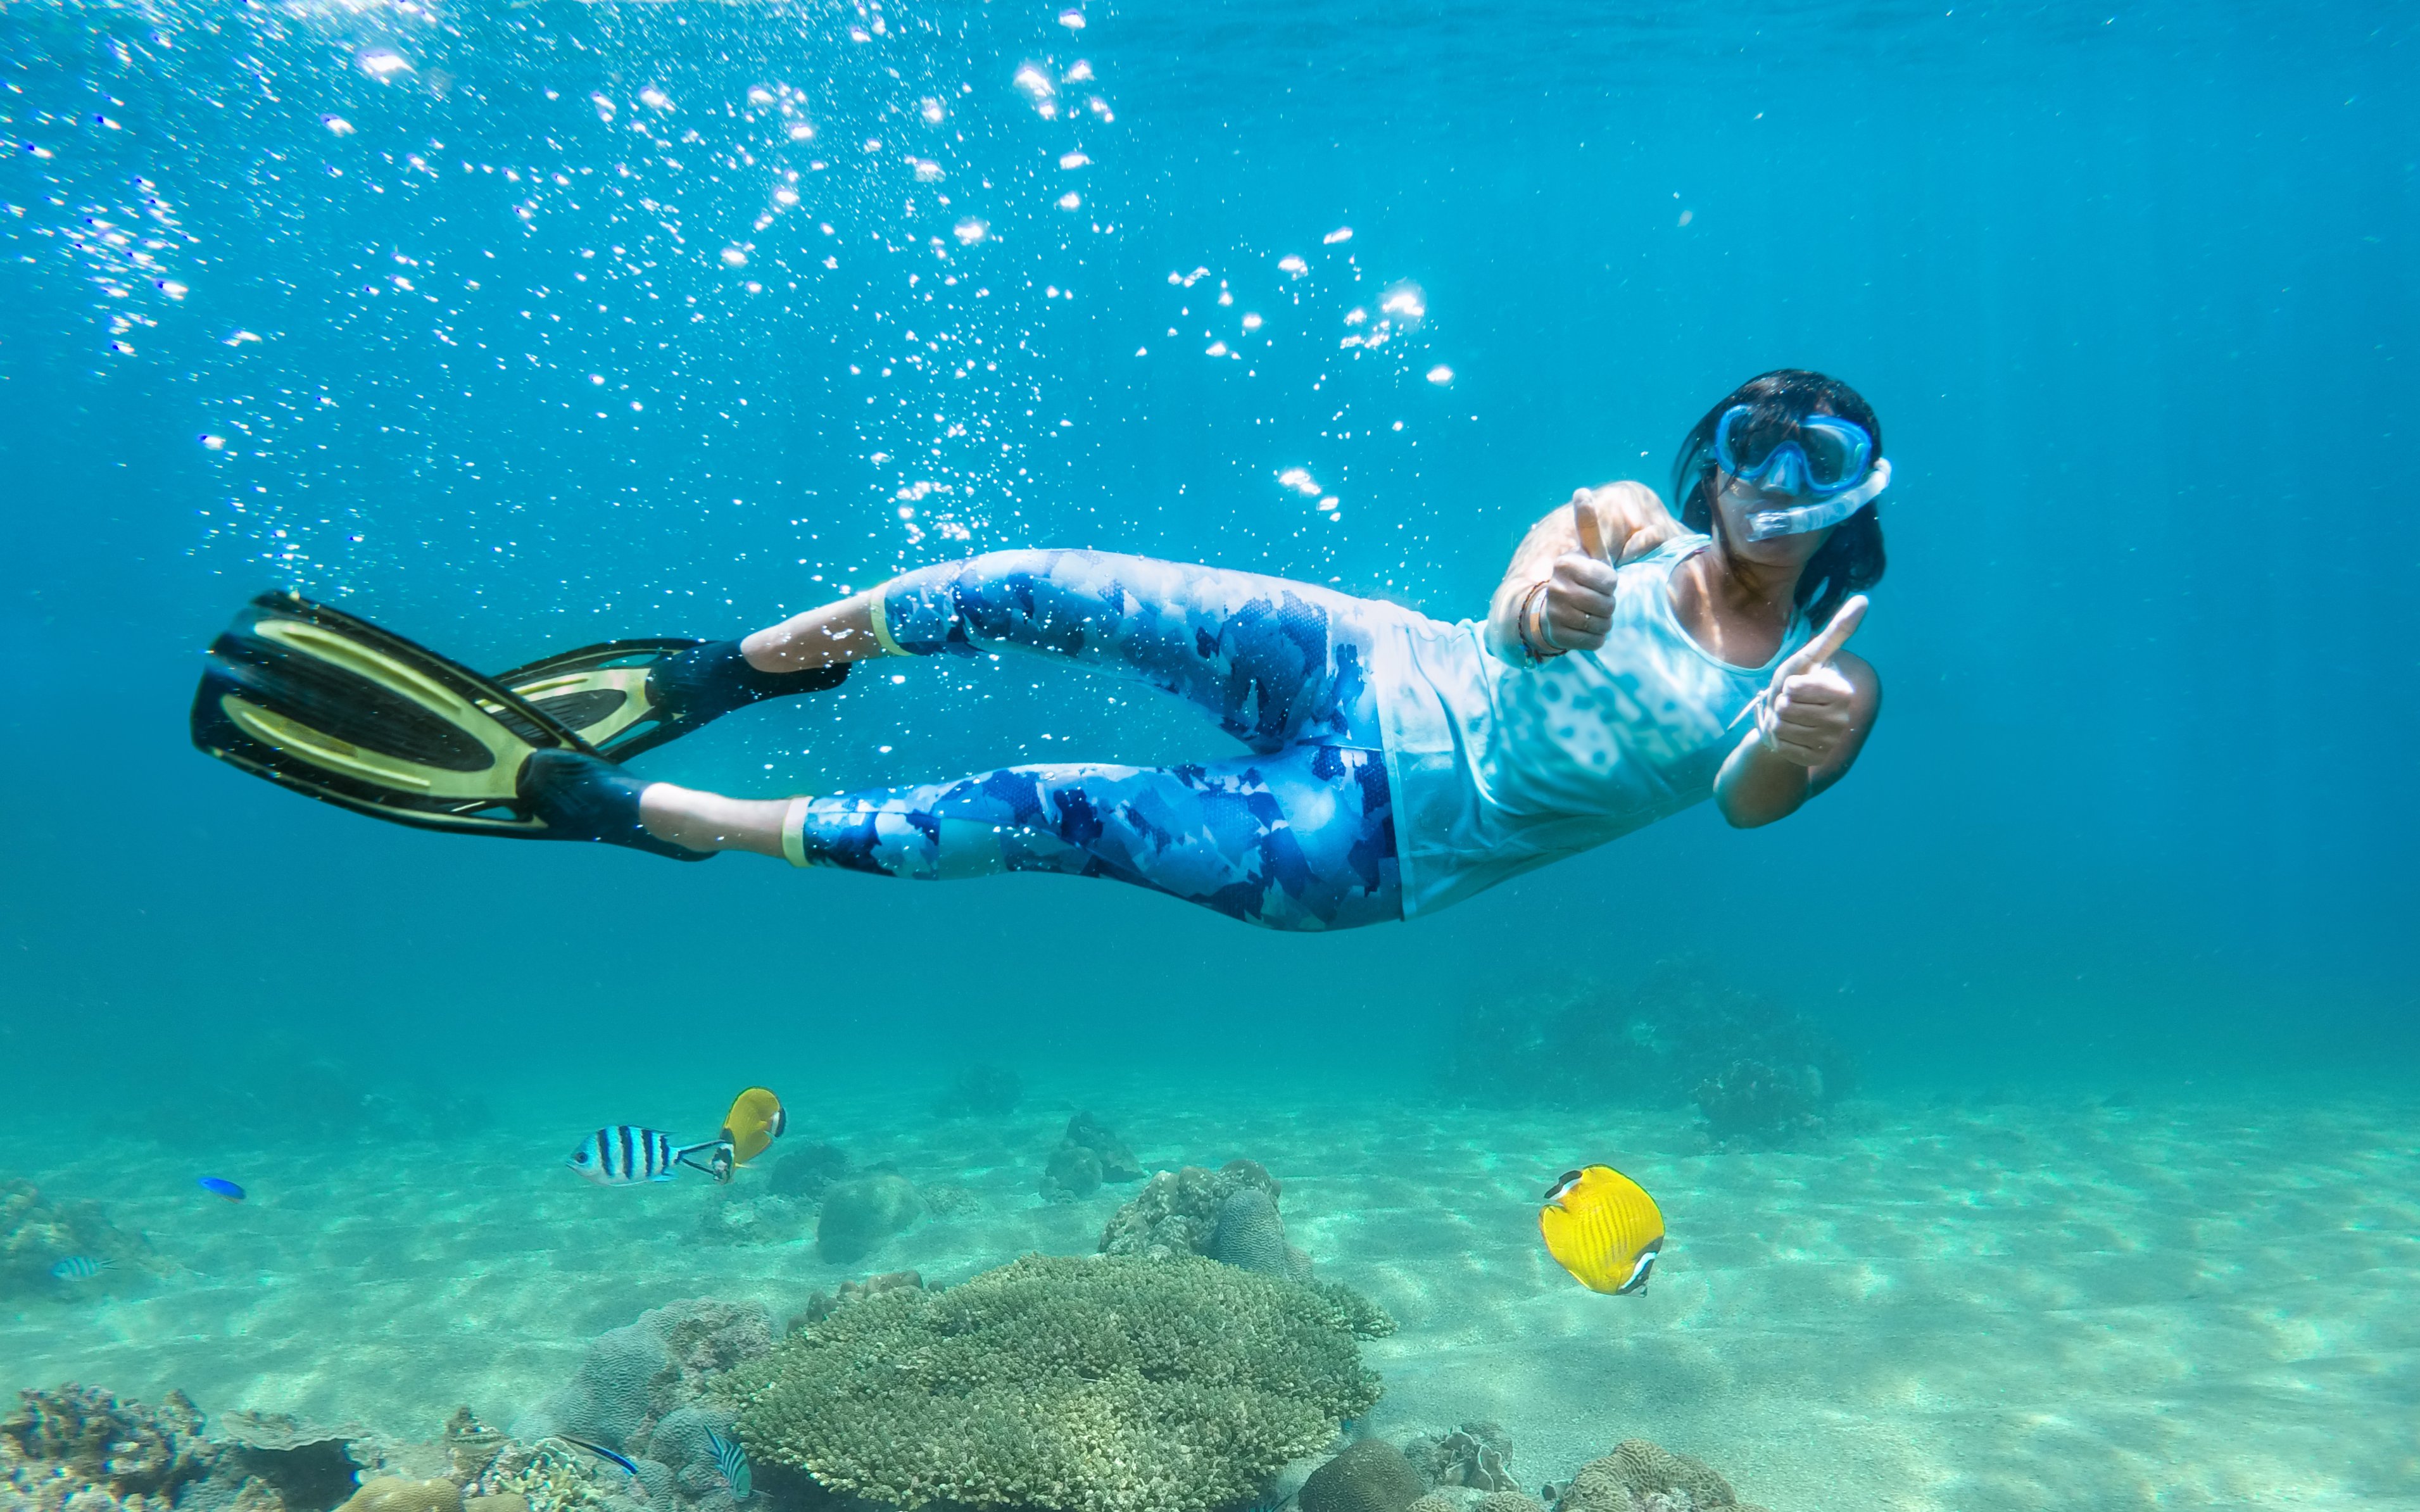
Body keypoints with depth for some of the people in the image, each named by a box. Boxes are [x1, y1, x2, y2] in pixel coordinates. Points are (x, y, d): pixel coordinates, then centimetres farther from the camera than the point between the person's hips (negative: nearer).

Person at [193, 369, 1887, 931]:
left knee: (1048, 814, -18)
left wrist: (1793, 750, -38)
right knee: (1058, 593, -19)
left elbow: (1750, 798, -16)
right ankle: (714, 674, -1)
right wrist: (1536, 603, -35)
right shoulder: (1634, 524, 3)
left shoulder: (1827, 680, 0)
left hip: (1372, 849, -2)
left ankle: (639, 813, -9)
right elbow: (1528, 589, -12)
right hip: (1368, 677, 3)